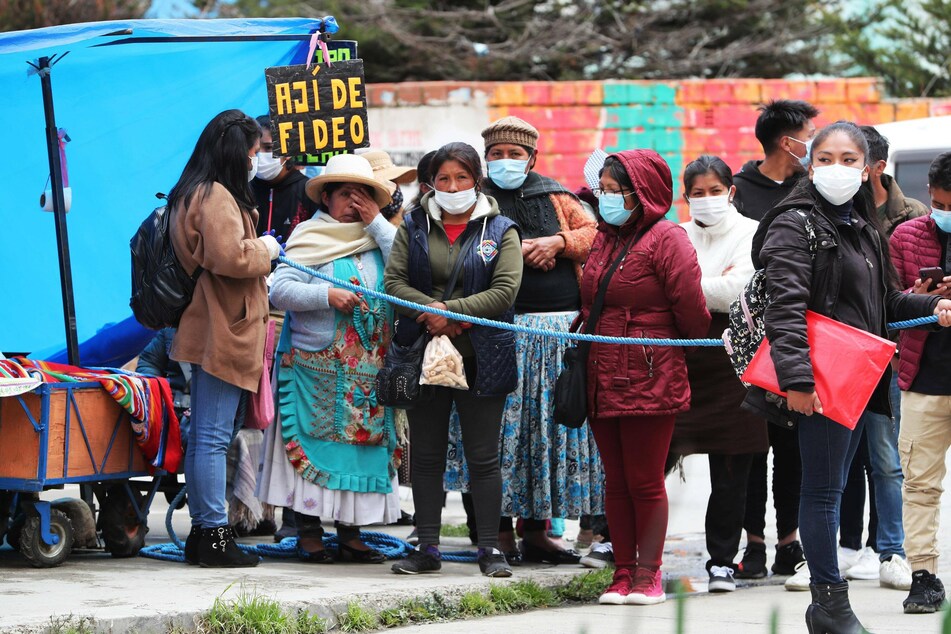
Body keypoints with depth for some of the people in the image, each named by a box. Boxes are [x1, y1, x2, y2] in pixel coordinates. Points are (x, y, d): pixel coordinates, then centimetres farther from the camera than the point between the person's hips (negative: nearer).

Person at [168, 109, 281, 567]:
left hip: (207, 332, 11)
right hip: (222, 333, -11)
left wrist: (258, 249, 15)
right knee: (213, 437, -8)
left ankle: (201, 532, 16)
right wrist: (264, 249, -7)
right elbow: (231, 257, -24)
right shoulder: (217, 196, -15)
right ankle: (214, 534, -6)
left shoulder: (193, 193, 17)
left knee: (202, 436, 12)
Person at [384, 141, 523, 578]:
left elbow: (505, 291, -9)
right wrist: (432, 311, -16)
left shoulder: (500, 230, 2)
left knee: (483, 456, 1)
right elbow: (394, 280, 0)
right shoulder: (414, 227, 8)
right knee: (426, 455, 7)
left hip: (480, 358, -2)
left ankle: (490, 548, 6)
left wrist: (452, 311, -17)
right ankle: (427, 547, 13)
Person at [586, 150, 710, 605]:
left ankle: (647, 575, 5)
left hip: (650, 378, -7)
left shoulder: (666, 239, -9)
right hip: (603, 379, 7)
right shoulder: (603, 240, 15)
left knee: (645, 482, -2)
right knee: (616, 482, 8)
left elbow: (691, 310, -11)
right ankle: (623, 573, 12)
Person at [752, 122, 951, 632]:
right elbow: (786, 307, -19)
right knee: (824, 489, -3)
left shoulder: (862, 227, 19)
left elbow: (881, 302, 30)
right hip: (821, 379, -8)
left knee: (831, 487, 12)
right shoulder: (797, 224, -8)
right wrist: (796, 376, -29)